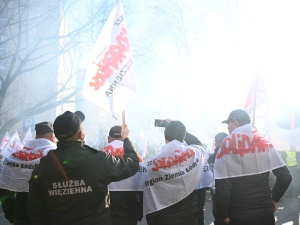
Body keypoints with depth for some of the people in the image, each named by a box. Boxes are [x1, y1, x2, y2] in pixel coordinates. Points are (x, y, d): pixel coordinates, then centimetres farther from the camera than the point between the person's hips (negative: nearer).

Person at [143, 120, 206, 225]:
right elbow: (199, 144, 17)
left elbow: (149, 201, -9)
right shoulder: (194, 153, -10)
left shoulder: (153, 164, -14)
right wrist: (181, 130, 28)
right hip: (189, 214, 2)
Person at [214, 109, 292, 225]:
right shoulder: (264, 143, 3)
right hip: (265, 213, 3)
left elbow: (222, 186, -16)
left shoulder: (227, 145, -9)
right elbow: (285, 176, 0)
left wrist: (223, 215, -4)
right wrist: (274, 198, 14)